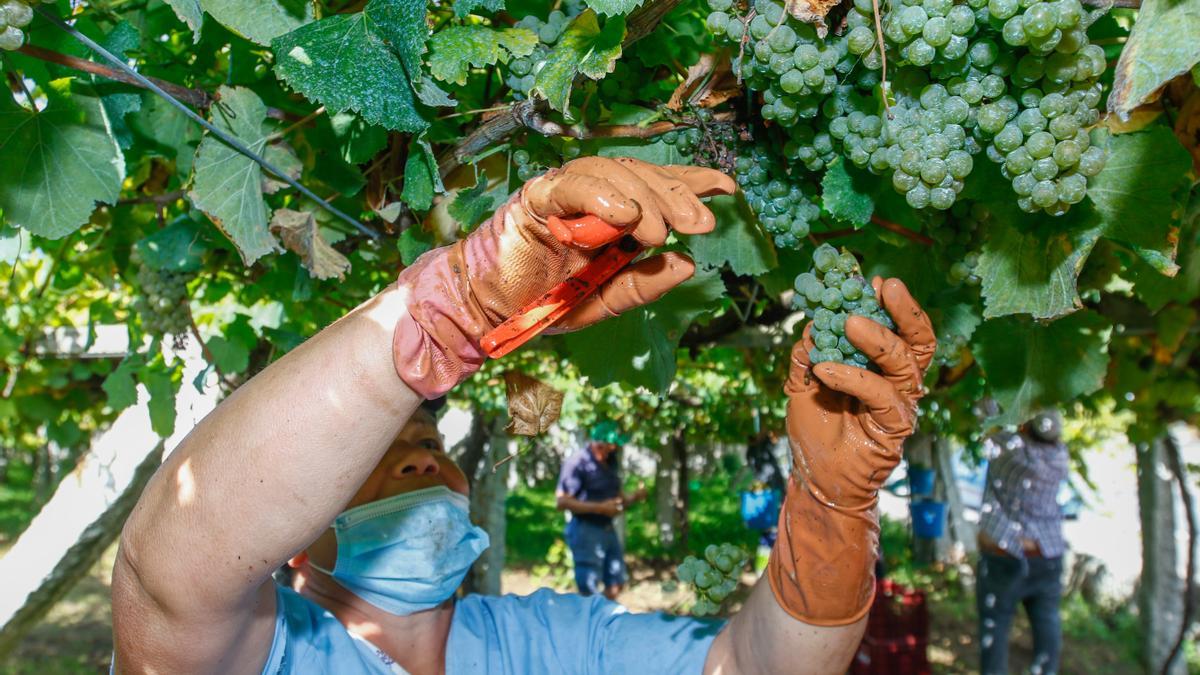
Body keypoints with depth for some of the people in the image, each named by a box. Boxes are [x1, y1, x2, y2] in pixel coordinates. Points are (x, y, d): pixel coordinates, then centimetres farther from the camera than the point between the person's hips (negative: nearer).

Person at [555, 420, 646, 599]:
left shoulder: (611, 461, 8)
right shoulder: (578, 462, -17)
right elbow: (561, 502, -20)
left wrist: (634, 496, -4)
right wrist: (600, 508, -24)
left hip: (608, 529, 8)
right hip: (585, 530, -8)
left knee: (616, 584, 14)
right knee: (589, 592, -3)